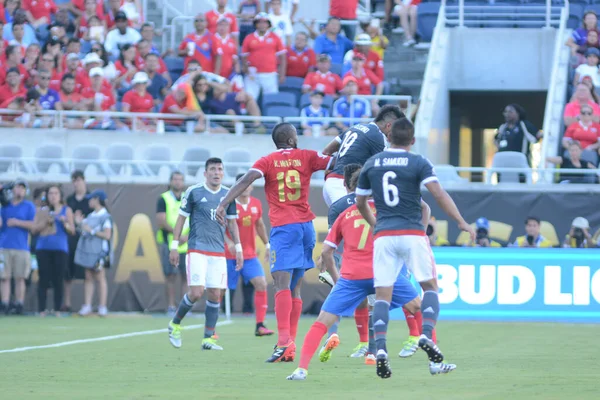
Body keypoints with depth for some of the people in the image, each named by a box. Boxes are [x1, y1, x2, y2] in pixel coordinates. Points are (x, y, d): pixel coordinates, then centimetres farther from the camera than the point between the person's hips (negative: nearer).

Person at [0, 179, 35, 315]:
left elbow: (34, 225, -1)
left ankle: (19, 304, 0)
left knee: (20, 278, -3)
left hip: (21, 247, -2)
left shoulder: (29, 206, 8)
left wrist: (17, 222, -8)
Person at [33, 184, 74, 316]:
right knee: (43, 280, -4)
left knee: (58, 280, -5)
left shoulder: (66, 210, 10)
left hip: (60, 249, -1)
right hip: (43, 248, 1)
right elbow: (35, 229, 6)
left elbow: (72, 231, 6)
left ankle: (57, 310, -1)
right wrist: (46, 222, -8)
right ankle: (42, 310, -2)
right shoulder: (42, 211, 12)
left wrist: (65, 223, -14)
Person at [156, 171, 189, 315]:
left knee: (186, 275, -2)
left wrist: (187, 236, -8)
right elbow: (161, 221, -6)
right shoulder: (164, 199, 3)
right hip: (168, 242, -3)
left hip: (186, 244, 3)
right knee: (170, 275, -3)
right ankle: (171, 306, 1)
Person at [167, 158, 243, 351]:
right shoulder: (193, 192, -2)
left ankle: (208, 338, 7)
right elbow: (181, 218, 3)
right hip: (197, 250, -4)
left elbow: (232, 223, 17)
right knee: (196, 292, -13)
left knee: (215, 295, -1)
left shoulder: (228, 195, 8)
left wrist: (238, 248, 13)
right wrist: (174, 246, 0)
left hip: (218, 252, 4)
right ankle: (175, 324, 10)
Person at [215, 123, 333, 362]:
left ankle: (284, 341, -30)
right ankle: (290, 345, 7)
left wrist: (224, 203, -19)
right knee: (294, 288, 10)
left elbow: (246, 180, -13)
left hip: (283, 227, -4)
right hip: (306, 226, 4)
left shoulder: (268, 161, 1)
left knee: (282, 284, -15)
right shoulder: (306, 157, 9)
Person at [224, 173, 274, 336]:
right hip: (229, 256, -4)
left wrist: (267, 245, 18)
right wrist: (229, 242, -33)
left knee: (261, 284, -12)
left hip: (250, 255, 4)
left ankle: (260, 326, -8)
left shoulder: (256, 204, 4)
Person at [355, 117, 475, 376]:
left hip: (383, 235, 2)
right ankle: (426, 335, -11)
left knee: (382, 294, 1)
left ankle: (380, 348, -15)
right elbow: (438, 194, -13)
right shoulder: (418, 163, -1)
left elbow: (360, 203, 18)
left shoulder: (371, 164, 10)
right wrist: (462, 223, -11)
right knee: (430, 286, 9)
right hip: (412, 233, -2)